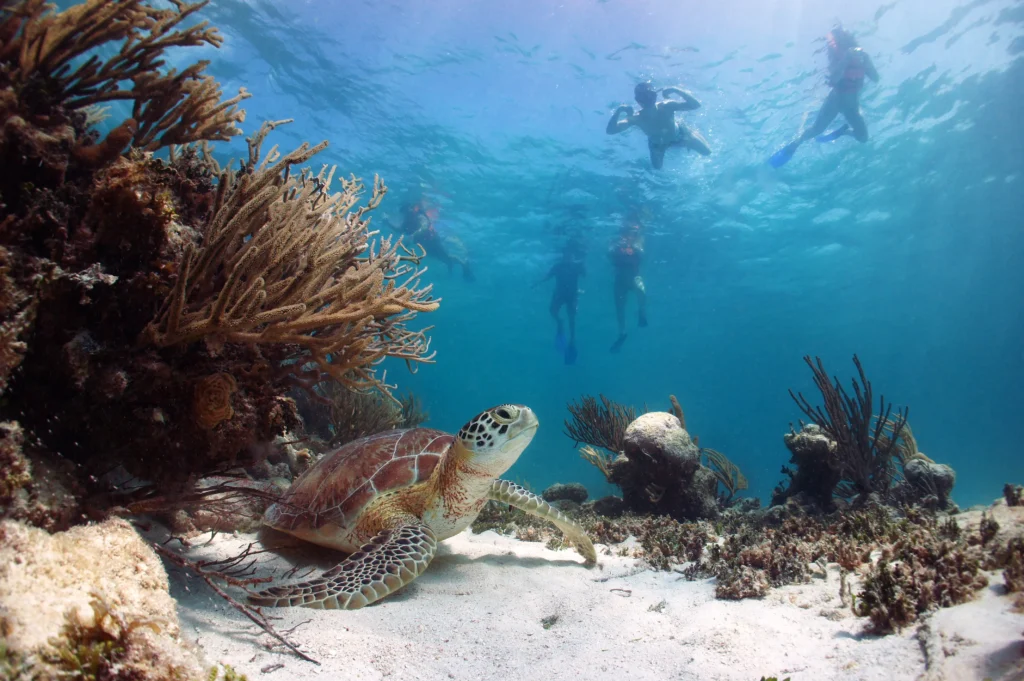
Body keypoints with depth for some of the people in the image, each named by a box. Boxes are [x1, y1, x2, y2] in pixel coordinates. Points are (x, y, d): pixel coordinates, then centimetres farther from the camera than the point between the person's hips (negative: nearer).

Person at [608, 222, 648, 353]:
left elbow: (641, 256, -10)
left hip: (634, 275, -1)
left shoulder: (638, 242, 6)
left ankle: (641, 314, -12)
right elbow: (610, 254, -12)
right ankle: (622, 334, 19)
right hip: (620, 278, 1)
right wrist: (618, 246, -28)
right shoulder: (617, 242, 4)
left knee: (641, 290, -36)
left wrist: (637, 248, -26)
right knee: (619, 306, 4)